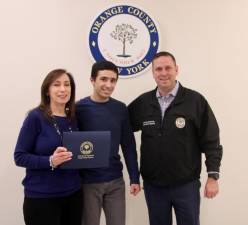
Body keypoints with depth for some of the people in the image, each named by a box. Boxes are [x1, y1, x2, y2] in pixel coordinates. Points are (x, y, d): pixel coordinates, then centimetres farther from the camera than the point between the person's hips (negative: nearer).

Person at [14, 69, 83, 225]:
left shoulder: (73, 119, 4)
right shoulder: (36, 117, -11)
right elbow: (20, 156, -12)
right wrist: (50, 161, -24)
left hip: (73, 194, 5)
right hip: (41, 197, -5)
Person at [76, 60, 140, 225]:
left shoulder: (121, 109, 2)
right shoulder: (79, 109, -8)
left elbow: (128, 145, 4)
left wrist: (135, 178, 2)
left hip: (116, 181, 3)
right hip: (88, 182, -3)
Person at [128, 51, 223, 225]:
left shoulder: (196, 101, -9)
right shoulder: (142, 102, 0)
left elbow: (211, 141, -6)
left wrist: (213, 177, -8)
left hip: (186, 184, -2)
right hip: (153, 185, 3)